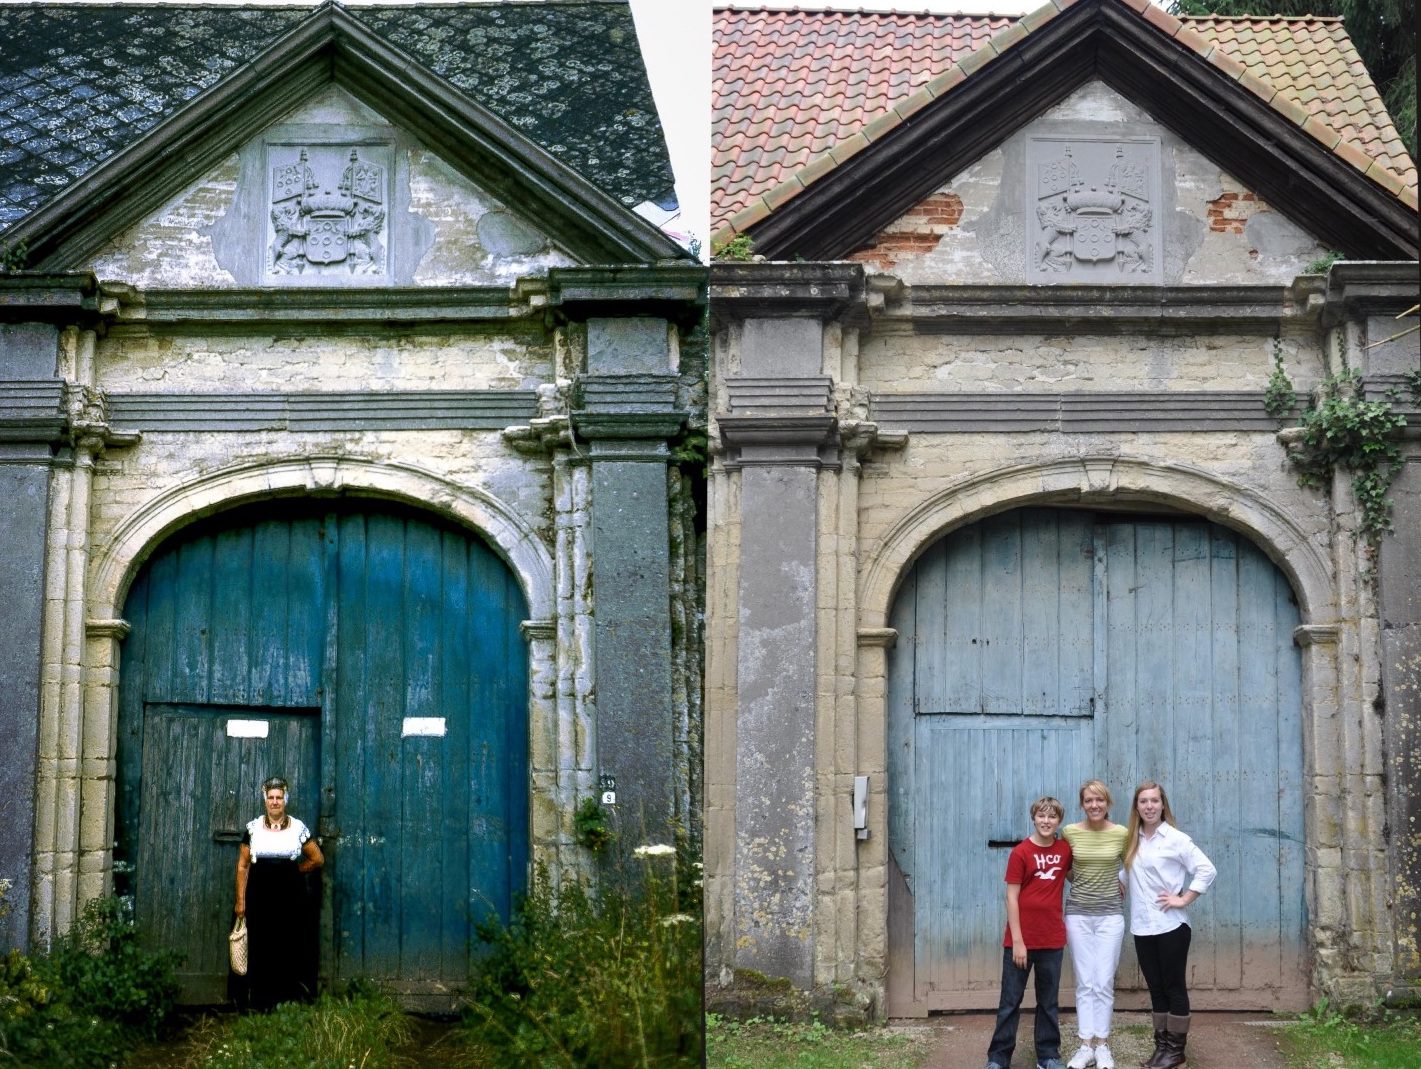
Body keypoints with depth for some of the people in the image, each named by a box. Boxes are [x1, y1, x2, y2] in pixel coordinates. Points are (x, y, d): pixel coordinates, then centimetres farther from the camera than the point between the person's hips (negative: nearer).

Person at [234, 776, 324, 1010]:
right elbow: (243, 865, 4)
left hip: (291, 898, 0)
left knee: (292, 950, -3)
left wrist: (294, 871, 7)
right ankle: (261, 1005, 5)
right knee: (261, 950, -1)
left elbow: (317, 859, 11)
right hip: (260, 899, 0)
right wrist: (240, 900, -1)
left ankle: (291, 1003, 1)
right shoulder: (253, 828, 4)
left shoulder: (298, 828, 4)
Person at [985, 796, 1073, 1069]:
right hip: (1021, 939, -4)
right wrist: (1017, 941, -14)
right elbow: (1011, 897, -10)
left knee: (1048, 1001, 13)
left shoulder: (1065, 850, 4)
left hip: (1052, 939, 4)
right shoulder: (1020, 852, -9)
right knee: (1010, 1000, 3)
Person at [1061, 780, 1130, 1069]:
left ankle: (1102, 1045, 11)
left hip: (1110, 914, -1)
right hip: (1078, 914, 1)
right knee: (1084, 983, 4)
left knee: (1104, 983, 1)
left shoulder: (1121, 833, -5)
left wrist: (1119, 884, 5)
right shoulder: (1070, 832, -3)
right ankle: (1086, 1045, 9)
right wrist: (1083, 883, 7)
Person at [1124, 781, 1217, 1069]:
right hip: (1142, 926, 5)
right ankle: (1161, 1045, 19)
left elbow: (1207, 870, -11)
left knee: (1174, 987, 2)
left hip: (1170, 925, -5)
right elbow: (1127, 873, 17)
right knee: (1155, 988, 12)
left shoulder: (1175, 839, -8)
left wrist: (1184, 900, -12)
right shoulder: (1132, 840, 9)